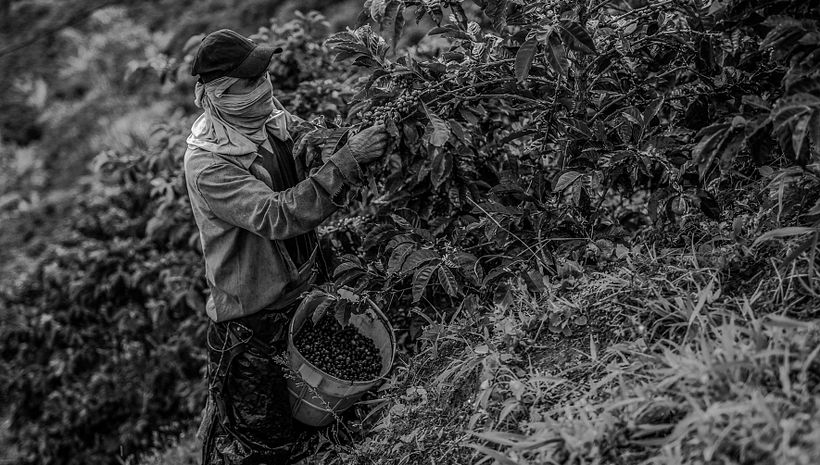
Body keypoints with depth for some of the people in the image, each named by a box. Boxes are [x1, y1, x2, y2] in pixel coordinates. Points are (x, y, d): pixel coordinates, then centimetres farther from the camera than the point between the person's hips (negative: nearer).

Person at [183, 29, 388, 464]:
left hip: (300, 296, 7)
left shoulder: (275, 121, -1)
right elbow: (277, 216, -36)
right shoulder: (206, 164, -25)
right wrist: (346, 162, -39)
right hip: (250, 322, -7)